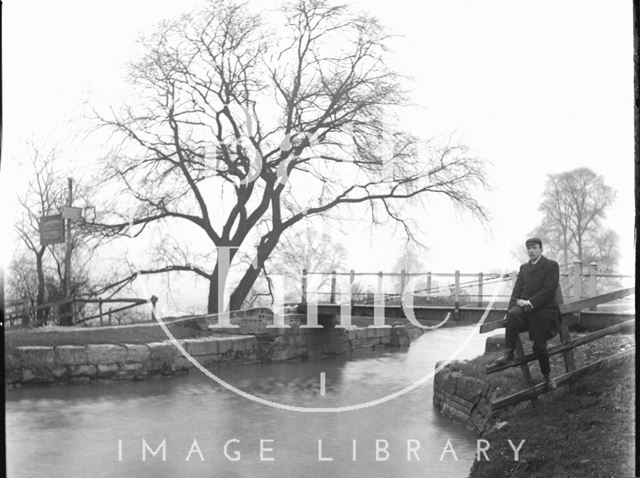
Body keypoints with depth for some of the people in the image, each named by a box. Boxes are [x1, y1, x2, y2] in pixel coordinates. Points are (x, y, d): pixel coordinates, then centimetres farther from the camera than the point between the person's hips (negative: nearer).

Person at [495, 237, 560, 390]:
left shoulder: (551, 265, -1)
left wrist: (530, 302, -18)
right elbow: (517, 290, 11)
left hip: (543, 309, -4)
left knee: (539, 346, -6)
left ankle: (547, 375, 21)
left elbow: (549, 290, -10)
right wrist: (512, 306, -9)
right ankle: (508, 353, -25)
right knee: (513, 314, -32)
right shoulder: (524, 267, 17)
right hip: (525, 307, 4)